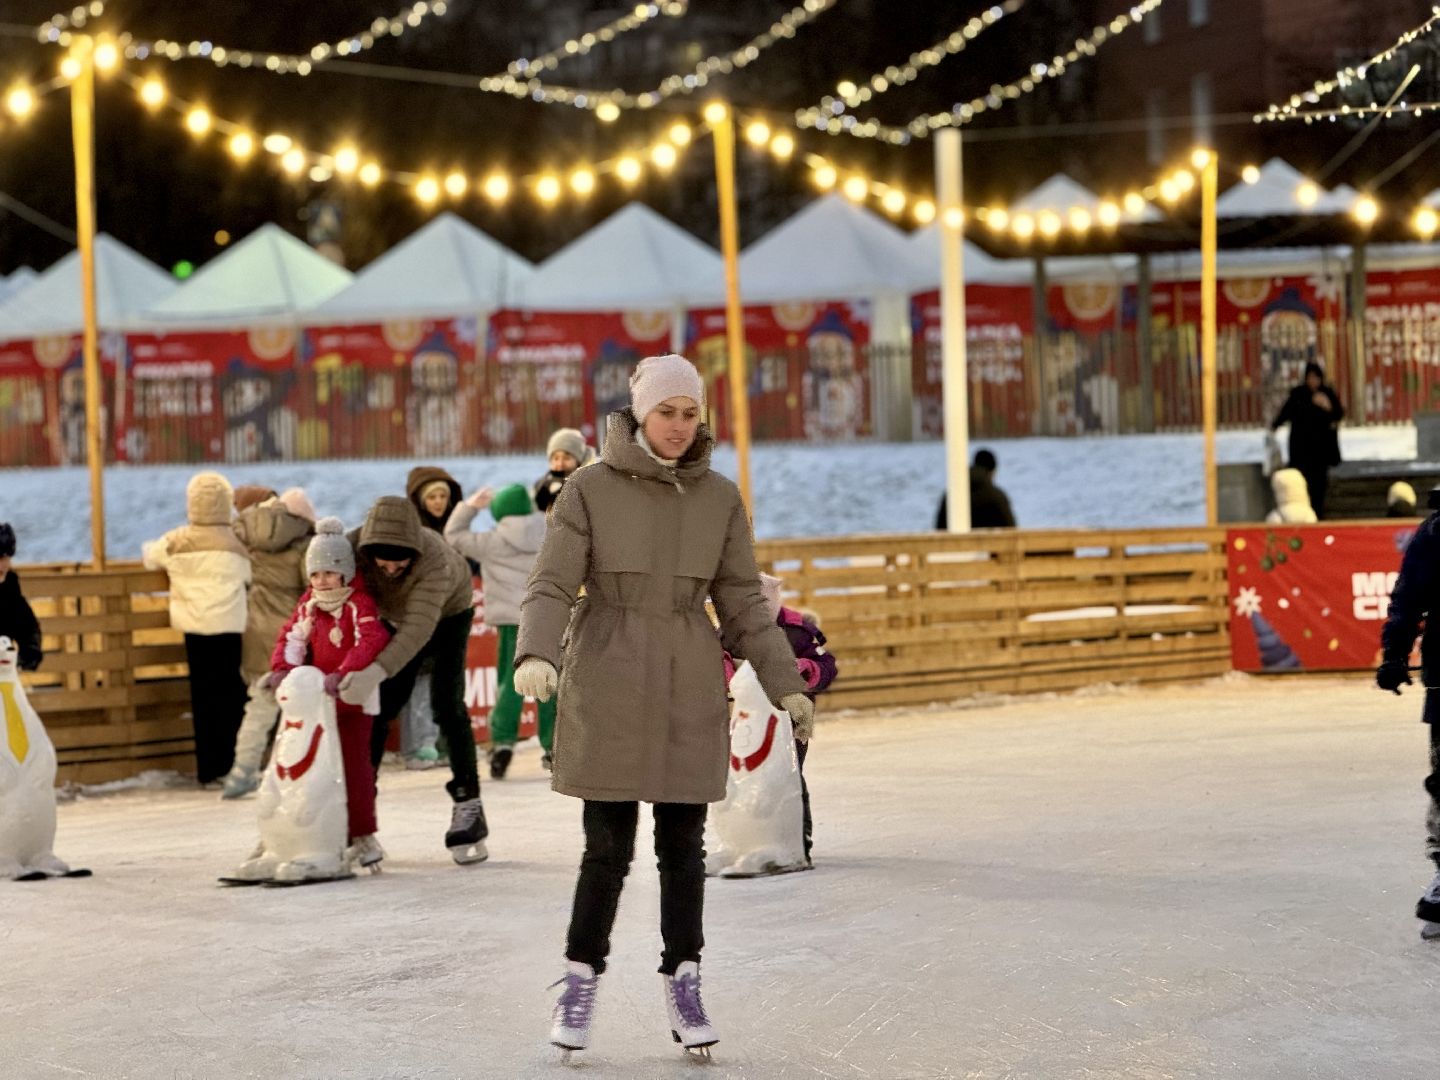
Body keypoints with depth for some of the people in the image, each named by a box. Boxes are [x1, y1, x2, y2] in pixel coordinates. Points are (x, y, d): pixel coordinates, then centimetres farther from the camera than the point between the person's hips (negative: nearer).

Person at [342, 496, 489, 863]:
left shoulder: (435, 560, -44)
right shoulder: (353, 548, -33)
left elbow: (419, 627, -52)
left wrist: (377, 671, -65)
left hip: (447, 615, -4)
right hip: (395, 619, 4)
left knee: (447, 705, -15)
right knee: (379, 708, -1)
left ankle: (468, 806, -10)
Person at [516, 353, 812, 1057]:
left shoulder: (719, 498, 4)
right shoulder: (590, 489, -4)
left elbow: (741, 601, 7)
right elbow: (551, 586, -8)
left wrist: (785, 683, 1)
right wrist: (536, 655, -25)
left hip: (688, 691, 2)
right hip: (607, 688, -2)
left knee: (682, 845, 4)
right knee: (609, 847, -1)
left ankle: (682, 985, 15)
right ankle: (580, 981, 15)